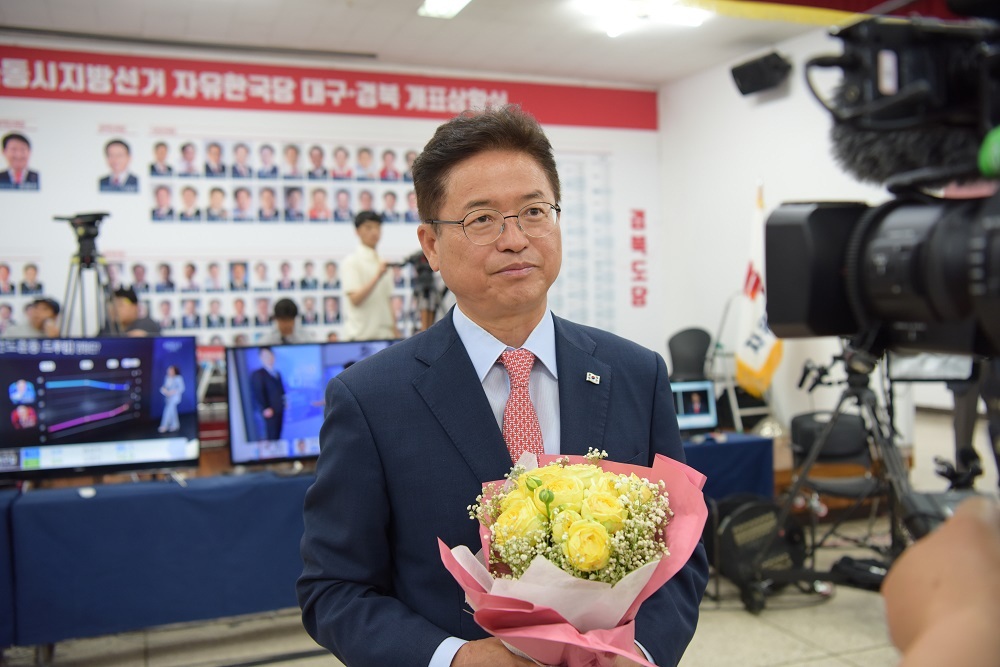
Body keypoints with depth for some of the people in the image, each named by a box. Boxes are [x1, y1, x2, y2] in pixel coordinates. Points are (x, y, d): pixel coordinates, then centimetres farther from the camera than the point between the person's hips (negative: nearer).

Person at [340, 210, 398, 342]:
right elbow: (355, 299, -15)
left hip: (384, 335, 6)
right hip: (360, 335, -6)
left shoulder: (382, 262, 15)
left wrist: (395, 332, 12)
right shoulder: (351, 261, -5)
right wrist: (377, 277, -24)